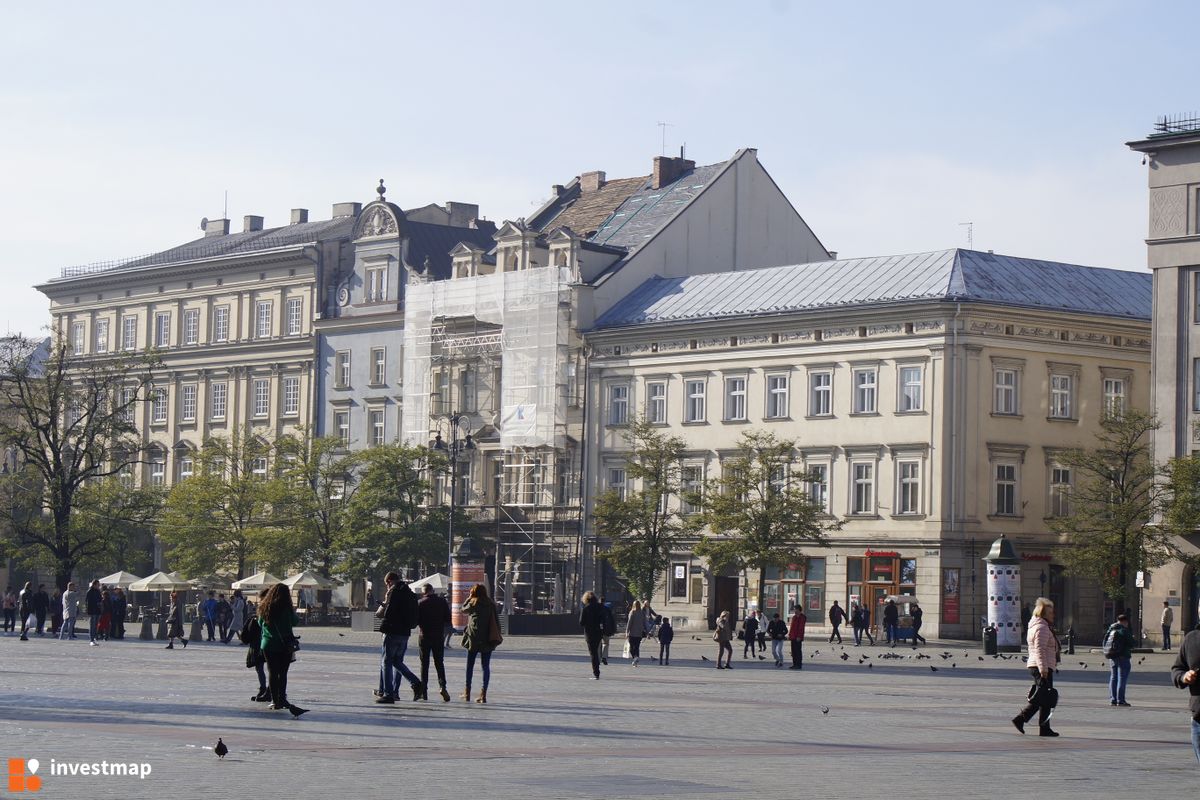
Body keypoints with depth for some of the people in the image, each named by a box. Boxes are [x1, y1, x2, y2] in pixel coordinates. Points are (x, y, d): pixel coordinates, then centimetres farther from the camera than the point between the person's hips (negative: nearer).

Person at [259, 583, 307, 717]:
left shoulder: (264, 608, -1)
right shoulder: (286, 608, -12)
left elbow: (260, 624, 11)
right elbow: (295, 622, -1)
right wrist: (293, 612, 16)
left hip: (268, 644, 2)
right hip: (285, 645, -2)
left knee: (272, 672, 7)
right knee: (282, 673, 4)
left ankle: (275, 701, 5)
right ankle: (282, 699, -5)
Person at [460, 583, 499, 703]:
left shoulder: (473, 602, -6)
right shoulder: (491, 604, 4)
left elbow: (464, 609, 13)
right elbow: (496, 621, 5)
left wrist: (469, 597, 19)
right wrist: (497, 636, 10)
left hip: (474, 637, -3)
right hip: (488, 639, 3)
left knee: (470, 665, 10)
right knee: (486, 666, 5)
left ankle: (467, 692, 12)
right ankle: (483, 694, -1)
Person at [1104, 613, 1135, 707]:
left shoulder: (1111, 630, 9)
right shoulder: (1125, 631, -12)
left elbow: (1104, 642, 11)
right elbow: (1131, 644, -12)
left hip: (1112, 657, 7)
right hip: (1123, 657, -7)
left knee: (1113, 678, 12)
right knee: (1122, 679, -4)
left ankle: (1112, 699, 12)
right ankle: (1120, 700, -8)